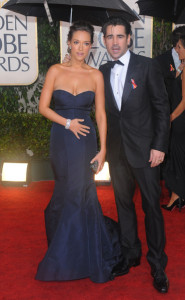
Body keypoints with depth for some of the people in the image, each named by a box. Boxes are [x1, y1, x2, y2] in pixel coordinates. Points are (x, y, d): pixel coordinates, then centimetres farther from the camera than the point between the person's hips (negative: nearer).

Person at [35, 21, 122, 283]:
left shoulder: (96, 75, 0)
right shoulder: (55, 71, -1)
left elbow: (101, 114, -1)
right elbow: (43, 107, -1)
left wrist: (103, 149, -7)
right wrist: (67, 123, -13)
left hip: (85, 139, -1)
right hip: (61, 139, 1)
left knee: (78, 191, -1)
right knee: (73, 191, 11)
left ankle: (71, 255, 20)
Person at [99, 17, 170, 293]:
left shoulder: (147, 66, -5)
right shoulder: (102, 72, 7)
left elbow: (162, 107, -6)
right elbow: (103, 111, 10)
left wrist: (159, 146, -11)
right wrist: (103, 146, 4)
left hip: (144, 150, -4)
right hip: (116, 151, 4)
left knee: (152, 206, 3)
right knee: (123, 204, 14)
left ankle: (157, 264, 17)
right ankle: (130, 254, 31)